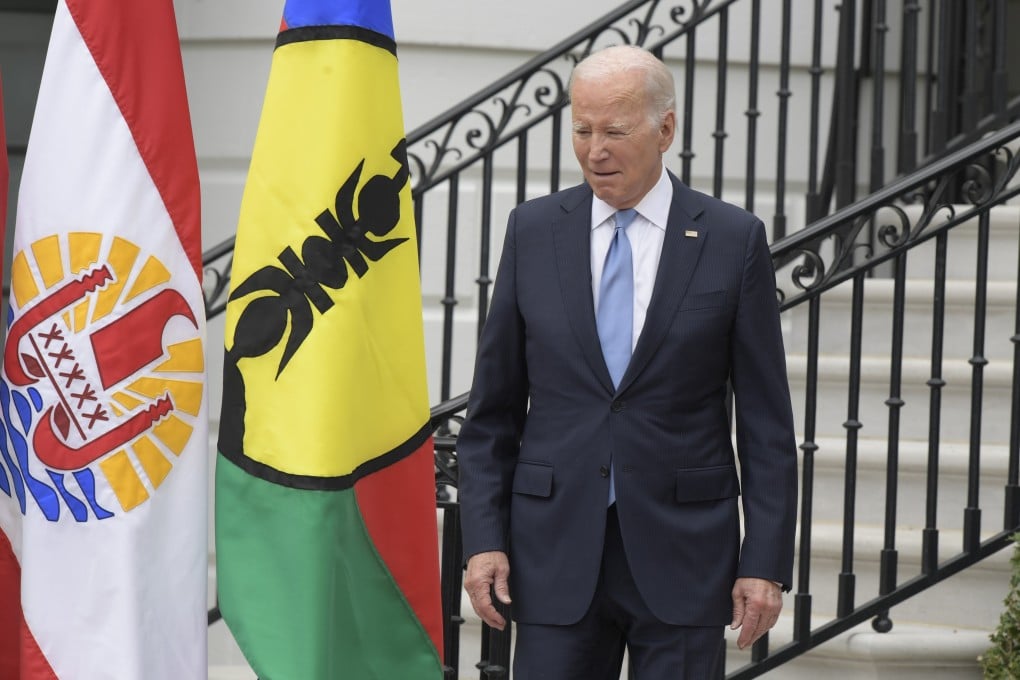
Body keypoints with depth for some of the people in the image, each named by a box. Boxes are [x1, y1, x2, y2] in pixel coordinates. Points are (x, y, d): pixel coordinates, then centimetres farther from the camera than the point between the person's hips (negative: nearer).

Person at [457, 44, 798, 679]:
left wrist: (766, 562, -5)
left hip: (682, 557, -1)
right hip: (558, 550, 1)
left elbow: (767, 422, 0)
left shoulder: (733, 240, 0)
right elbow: (493, 407, 8)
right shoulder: (533, 231, 5)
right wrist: (484, 537, -1)